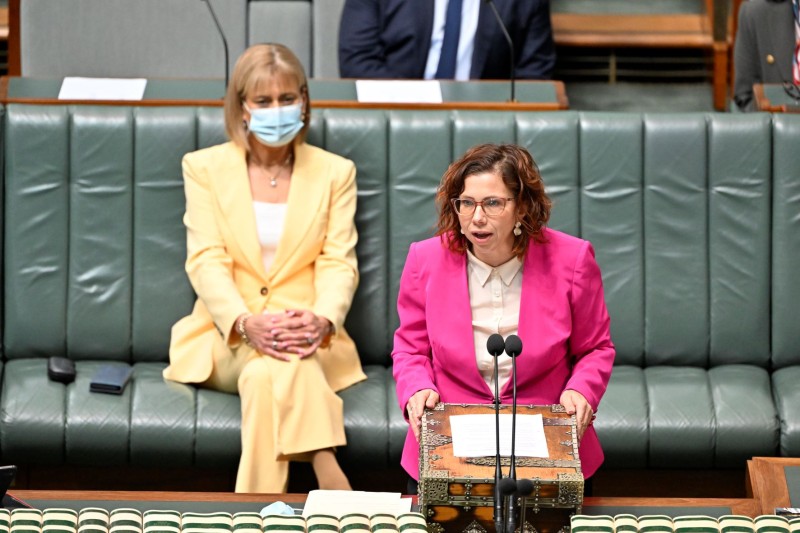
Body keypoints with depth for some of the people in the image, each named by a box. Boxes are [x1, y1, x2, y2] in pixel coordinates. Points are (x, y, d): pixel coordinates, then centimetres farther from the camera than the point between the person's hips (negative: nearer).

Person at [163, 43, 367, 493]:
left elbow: (339, 264, 1)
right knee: (274, 359, -37)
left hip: (310, 343, 0)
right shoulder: (205, 168, 9)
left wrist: (322, 321, -23)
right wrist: (247, 323, -24)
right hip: (227, 339, 0)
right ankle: (334, 486, -49)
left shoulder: (335, 173, 12)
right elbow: (207, 262, -3)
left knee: (269, 370, -37)